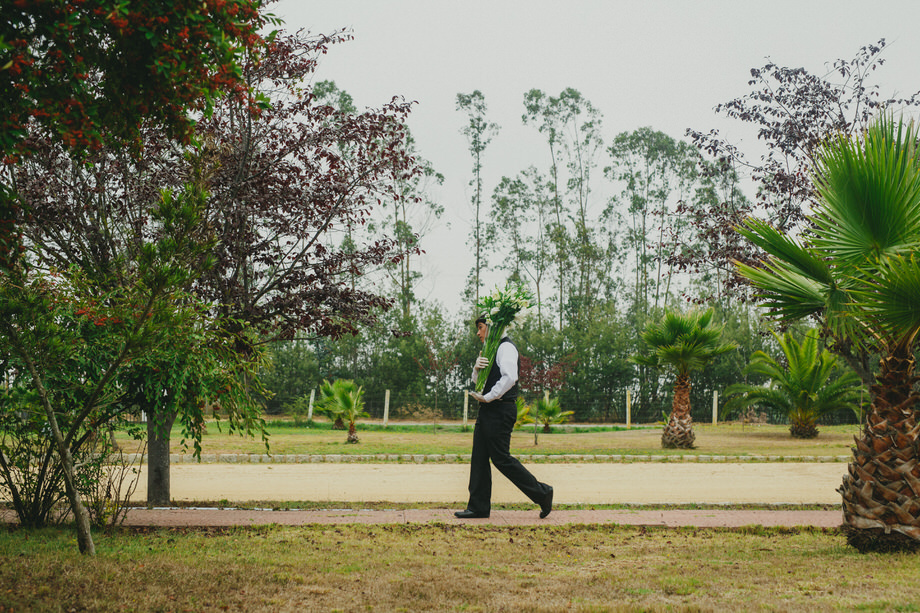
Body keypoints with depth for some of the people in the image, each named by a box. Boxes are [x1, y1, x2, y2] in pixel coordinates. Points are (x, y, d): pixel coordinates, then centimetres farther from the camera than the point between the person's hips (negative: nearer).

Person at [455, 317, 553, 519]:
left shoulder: (506, 347, -11)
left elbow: (509, 378, -24)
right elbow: (478, 382, 23)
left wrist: (487, 397, -19)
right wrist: (476, 368, 1)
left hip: (500, 410, -10)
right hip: (488, 411, 10)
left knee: (501, 459, -8)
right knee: (479, 458, 7)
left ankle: (542, 493, 2)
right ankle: (478, 507, 10)